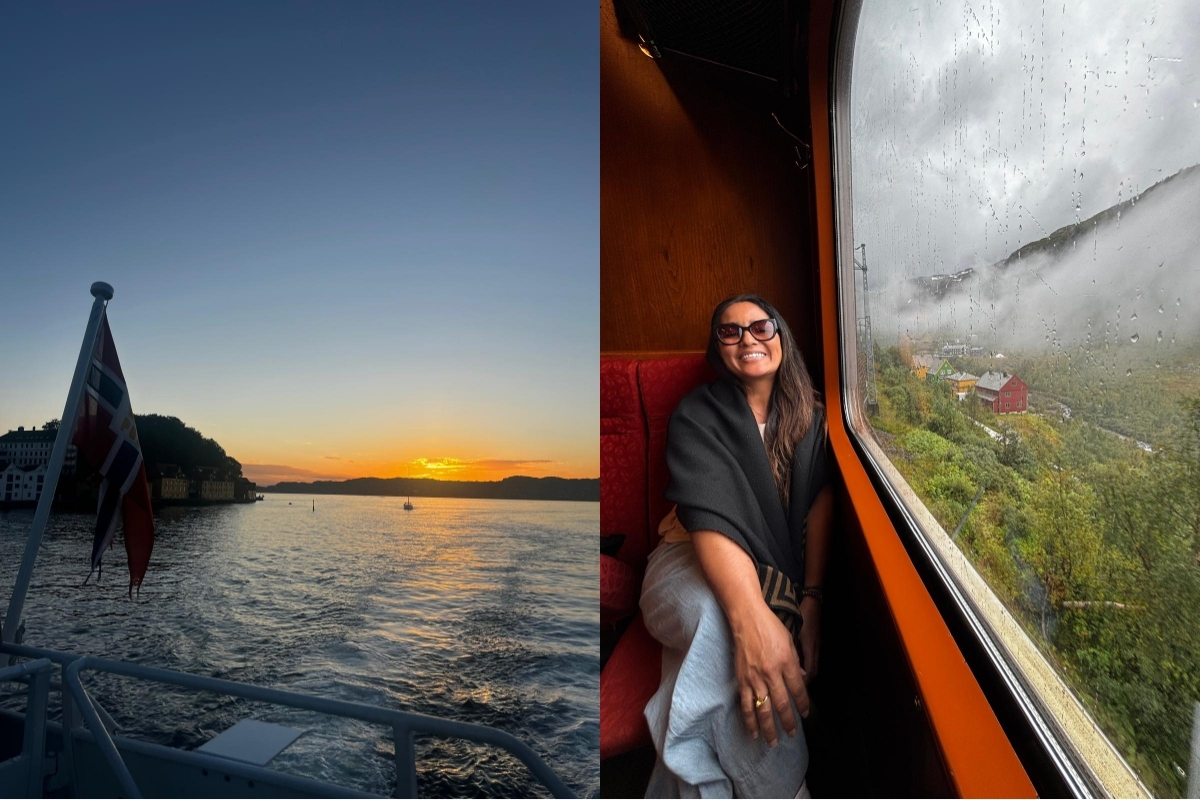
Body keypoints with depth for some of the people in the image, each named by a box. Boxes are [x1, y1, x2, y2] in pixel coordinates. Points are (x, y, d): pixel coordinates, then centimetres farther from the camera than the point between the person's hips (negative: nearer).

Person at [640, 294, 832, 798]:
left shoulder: (809, 417, 8)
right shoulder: (697, 415, -7)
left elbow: (819, 504, -3)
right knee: (723, 622, -37)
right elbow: (709, 515, -23)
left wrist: (811, 596, -18)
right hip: (693, 562, -3)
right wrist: (752, 617, -39)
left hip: (778, 573, 3)